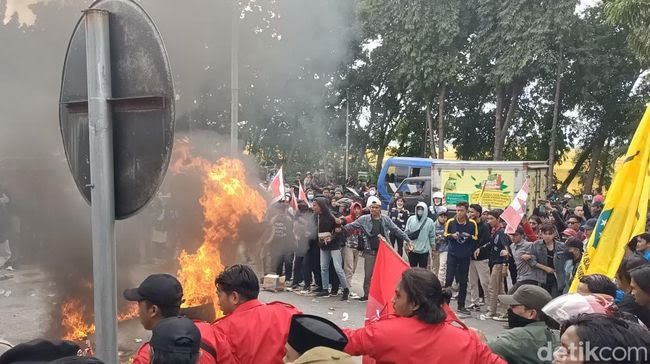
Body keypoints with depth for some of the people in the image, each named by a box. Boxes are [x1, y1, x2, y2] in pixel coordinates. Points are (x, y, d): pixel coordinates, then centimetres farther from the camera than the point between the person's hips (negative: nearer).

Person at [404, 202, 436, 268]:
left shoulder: (430, 222, -4)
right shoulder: (411, 219, 0)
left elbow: (432, 236, 3)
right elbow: (406, 232, 7)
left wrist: (433, 249, 7)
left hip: (424, 251, -2)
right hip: (412, 249, 2)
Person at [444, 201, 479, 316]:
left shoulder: (472, 223, -4)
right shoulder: (450, 222, -6)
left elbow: (476, 238, 4)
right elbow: (445, 235, 4)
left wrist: (469, 236, -16)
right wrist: (452, 235, -16)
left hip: (465, 256, 1)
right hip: (452, 254, -1)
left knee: (463, 282, 8)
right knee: (449, 279, -5)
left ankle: (461, 305, 17)